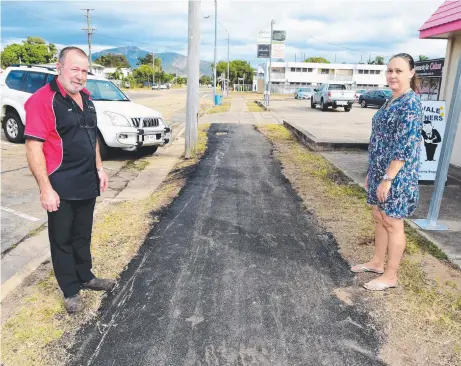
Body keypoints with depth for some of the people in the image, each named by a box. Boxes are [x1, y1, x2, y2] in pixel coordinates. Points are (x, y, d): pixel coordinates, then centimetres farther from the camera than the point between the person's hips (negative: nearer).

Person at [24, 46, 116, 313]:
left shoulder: (85, 97, 8)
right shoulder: (42, 100, -16)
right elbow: (34, 148, -19)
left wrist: (99, 168, 13)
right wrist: (45, 188, -21)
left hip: (87, 183, 7)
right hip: (61, 187, -7)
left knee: (83, 235, 20)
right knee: (62, 239, 9)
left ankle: (86, 277, 37)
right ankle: (71, 291, 23)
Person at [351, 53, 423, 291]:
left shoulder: (411, 104, -16)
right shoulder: (391, 101, 12)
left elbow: (404, 147, -21)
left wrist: (388, 178, -22)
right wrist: (372, 172, 18)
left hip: (396, 175, -9)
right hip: (380, 171, 9)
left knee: (392, 223, 1)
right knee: (379, 218, 18)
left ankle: (390, 276, 16)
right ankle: (377, 263, 34)